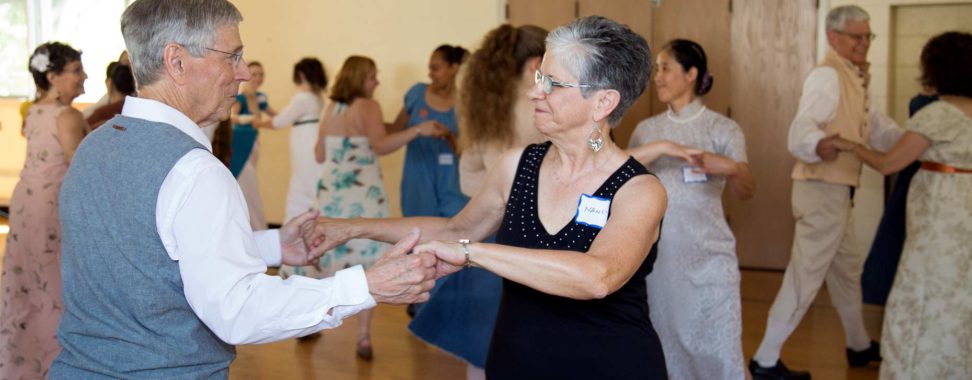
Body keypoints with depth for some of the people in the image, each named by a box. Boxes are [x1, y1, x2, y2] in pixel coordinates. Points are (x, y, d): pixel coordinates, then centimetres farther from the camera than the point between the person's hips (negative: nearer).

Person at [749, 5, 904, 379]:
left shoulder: (854, 79, 14)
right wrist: (819, 145, -56)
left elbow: (879, 129, 13)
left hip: (836, 190, 10)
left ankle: (859, 346, 41)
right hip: (823, 190, -10)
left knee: (847, 270, 23)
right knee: (805, 276, -6)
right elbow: (801, 129, -34)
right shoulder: (827, 75, -19)